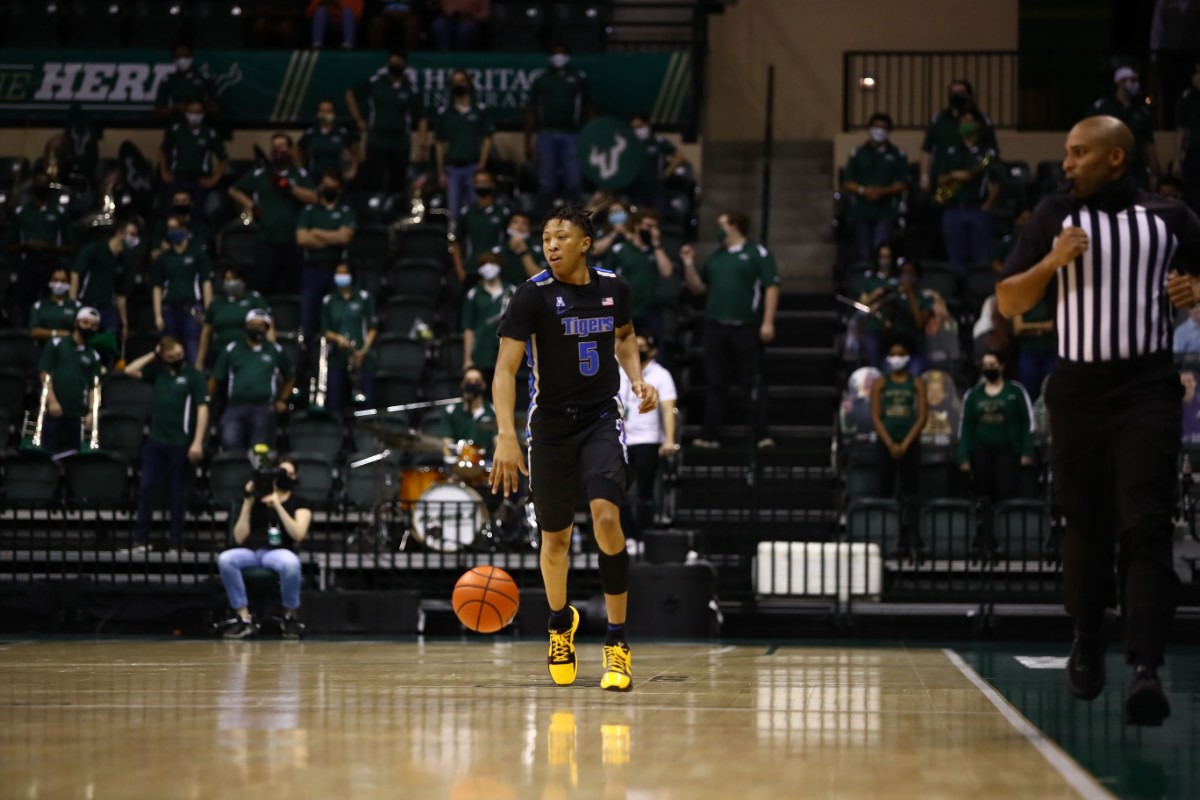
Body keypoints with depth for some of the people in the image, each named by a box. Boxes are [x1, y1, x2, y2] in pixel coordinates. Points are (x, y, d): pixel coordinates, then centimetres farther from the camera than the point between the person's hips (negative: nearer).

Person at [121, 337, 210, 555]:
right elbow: (130, 370, 10)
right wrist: (153, 355, 4)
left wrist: (197, 442, -17)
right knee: (147, 490, 3)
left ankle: (176, 543, 8)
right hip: (155, 441, 5)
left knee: (178, 495, 3)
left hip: (181, 444, -5)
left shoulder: (194, 375, -4)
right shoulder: (158, 372, 11)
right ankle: (141, 540, 7)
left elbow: (202, 409, -9)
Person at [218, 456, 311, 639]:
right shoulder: (256, 501, 19)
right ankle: (244, 619, -25)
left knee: (291, 562, -41)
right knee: (225, 559, -33)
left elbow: (298, 534, -5)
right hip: (251, 551, 2)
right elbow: (240, 538, 9)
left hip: (278, 552, -2)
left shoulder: (298, 503, 14)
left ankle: (291, 617, -16)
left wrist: (278, 506, -9)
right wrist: (248, 502, 4)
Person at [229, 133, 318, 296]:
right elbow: (234, 190, 18)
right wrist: (250, 206, 5)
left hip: (293, 241, 0)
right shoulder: (259, 175, 10)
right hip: (267, 241, 0)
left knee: (290, 289, 1)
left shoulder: (300, 175, 8)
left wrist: (289, 186, -13)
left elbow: (313, 198, -6)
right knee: (263, 287, -6)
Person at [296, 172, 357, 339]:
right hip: (313, 269, 1)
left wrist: (317, 233, -2)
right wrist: (332, 239, -4)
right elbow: (302, 238, -2)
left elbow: (344, 236, -8)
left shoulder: (346, 212, 9)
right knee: (308, 320, -2)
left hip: (337, 269, -1)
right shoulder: (309, 210, 11)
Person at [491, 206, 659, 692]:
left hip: (602, 419, 1)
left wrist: (636, 377, 1)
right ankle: (560, 623, 39)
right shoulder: (534, 295, -12)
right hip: (551, 426, -1)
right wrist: (506, 437, -30)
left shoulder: (613, 288, -1)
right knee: (555, 537, 9)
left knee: (606, 517, -20)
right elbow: (505, 368, -18)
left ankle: (617, 644, -12)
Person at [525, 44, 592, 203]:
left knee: (574, 181, -5)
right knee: (546, 183, 3)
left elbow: (588, 107, 9)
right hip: (547, 134, 1)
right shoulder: (541, 80, 12)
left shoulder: (579, 78, 9)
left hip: (571, 135, -1)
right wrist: (528, 142, 6)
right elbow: (531, 111, 12)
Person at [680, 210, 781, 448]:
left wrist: (768, 322, -13)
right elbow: (698, 288, 20)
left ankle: (762, 436, -3)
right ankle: (710, 436, 8)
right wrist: (689, 264, 6)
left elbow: (772, 287, -5)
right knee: (714, 384, 5)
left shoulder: (756, 253, 1)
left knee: (753, 382, -4)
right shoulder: (715, 257, 18)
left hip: (746, 327, -5)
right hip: (715, 327, 5)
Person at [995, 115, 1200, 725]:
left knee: (1145, 528, -13)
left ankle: (1146, 669, -19)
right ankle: (1087, 641, 34)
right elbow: (1007, 303, 5)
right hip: (1077, 386, 2)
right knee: (1085, 527, 11)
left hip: (1146, 385, -2)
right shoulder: (1054, 216, 5)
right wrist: (1051, 262, -12)